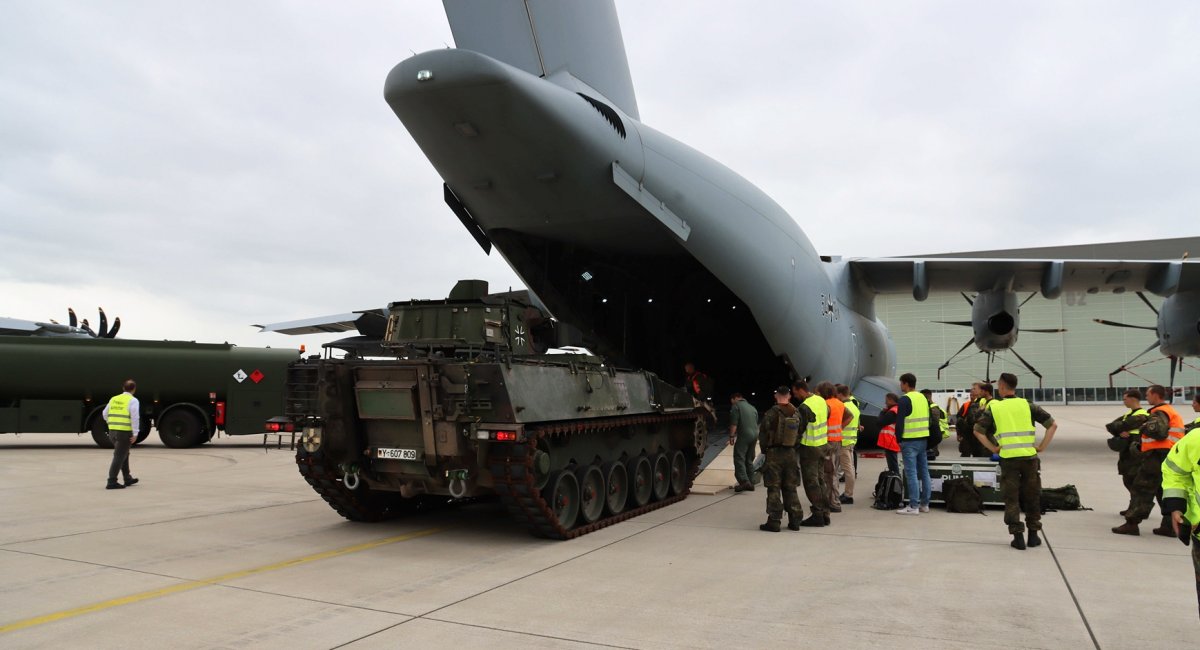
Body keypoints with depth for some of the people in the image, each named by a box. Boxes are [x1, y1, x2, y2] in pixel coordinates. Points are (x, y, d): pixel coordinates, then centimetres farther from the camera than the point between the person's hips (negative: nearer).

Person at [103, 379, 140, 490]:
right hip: (125, 432, -7)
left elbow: (105, 415, 17)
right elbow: (135, 417, -18)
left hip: (112, 431, 7)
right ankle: (112, 482, -6)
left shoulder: (114, 399, 12)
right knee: (119, 457, -4)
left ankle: (127, 479, 28)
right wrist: (135, 434, -17)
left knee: (124, 454, 20)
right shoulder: (133, 400, -8)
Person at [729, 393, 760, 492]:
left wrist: (731, 436, -9)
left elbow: (734, 424, -11)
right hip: (754, 435, 8)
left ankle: (744, 481, -23)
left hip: (743, 435, -8)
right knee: (749, 460, 15)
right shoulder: (752, 408, 22)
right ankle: (751, 483, 15)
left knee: (739, 459, -9)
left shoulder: (736, 406, -2)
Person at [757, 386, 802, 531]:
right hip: (791, 453, 5)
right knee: (790, 488, 14)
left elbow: (763, 434, -10)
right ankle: (794, 520, 16)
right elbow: (800, 433, 7)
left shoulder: (772, 413, -14)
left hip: (774, 454, -5)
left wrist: (764, 449, 5)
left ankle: (774, 521, 0)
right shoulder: (796, 413, 2)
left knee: (774, 489, 0)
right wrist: (794, 447, 15)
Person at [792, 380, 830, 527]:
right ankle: (825, 513, 18)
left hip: (809, 447, -8)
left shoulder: (805, 407, -20)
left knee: (811, 483, -2)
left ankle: (817, 515, 0)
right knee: (820, 480, 14)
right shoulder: (821, 400, 6)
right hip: (822, 444, 9)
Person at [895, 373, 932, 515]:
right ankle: (924, 504, 18)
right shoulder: (923, 398, 14)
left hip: (910, 441, -9)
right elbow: (928, 419, 19)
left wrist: (899, 439, -3)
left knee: (911, 474, -7)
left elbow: (900, 422, -14)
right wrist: (925, 436, 20)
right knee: (924, 472, 12)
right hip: (923, 439, 9)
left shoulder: (905, 399, -12)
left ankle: (914, 506, -8)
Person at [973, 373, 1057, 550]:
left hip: (1008, 458, -2)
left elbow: (978, 431, -4)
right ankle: (1033, 535, 22)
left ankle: (1018, 537, 4)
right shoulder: (1027, 405, 6)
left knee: (1011, 499, 7)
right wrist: (1041, 447, 6)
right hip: (1029, 457, 2)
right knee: (1032, 498, 15)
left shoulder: (993, 407, 2)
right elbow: (1053, 425, 4)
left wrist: (993, 448, 3)